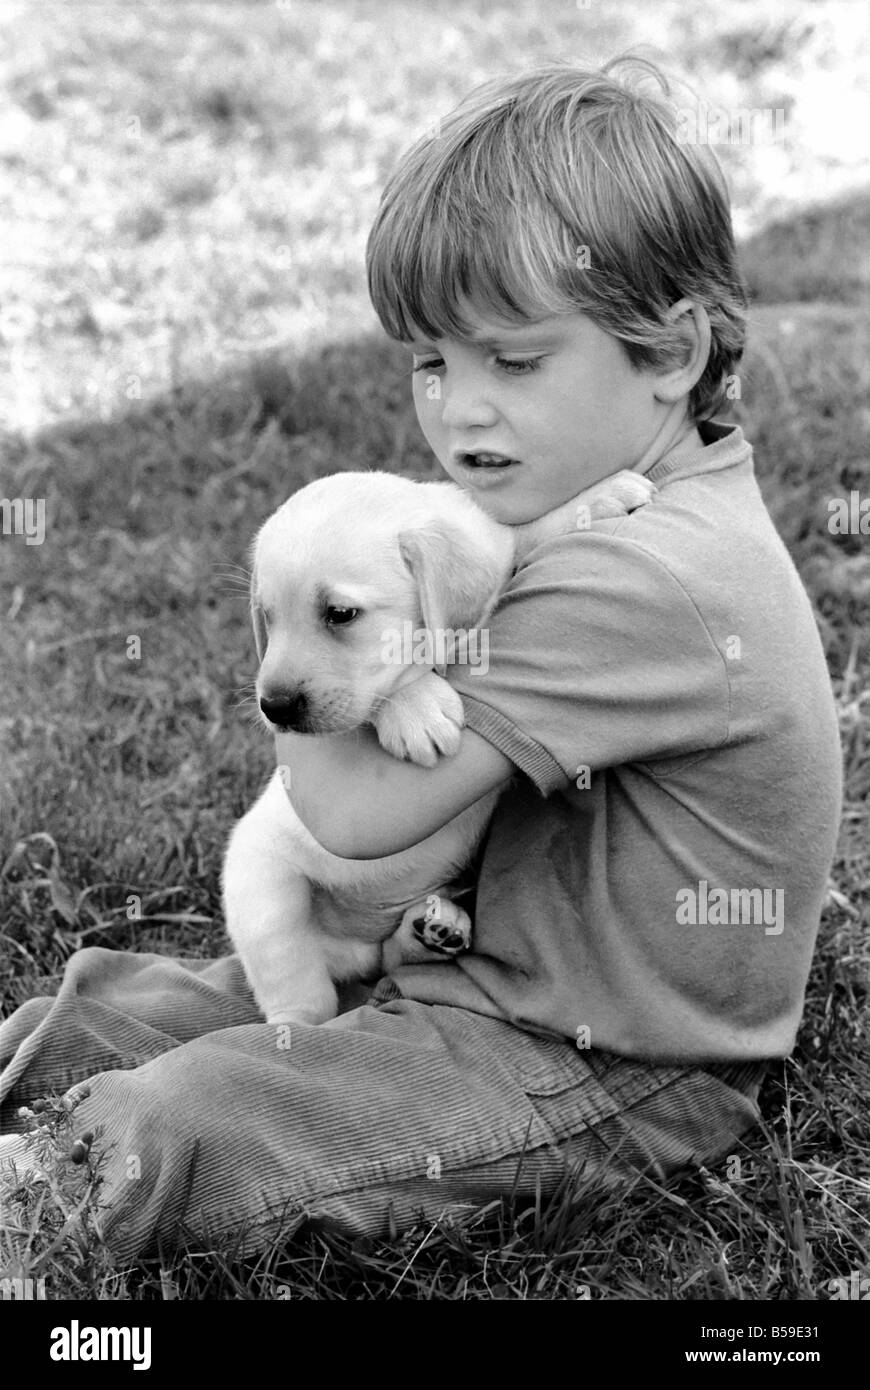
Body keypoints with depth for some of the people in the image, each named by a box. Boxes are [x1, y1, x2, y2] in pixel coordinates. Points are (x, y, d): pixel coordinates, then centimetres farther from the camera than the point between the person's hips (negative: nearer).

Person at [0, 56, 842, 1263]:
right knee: (111, 1008, 6)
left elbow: (360, 810, -26)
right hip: (490, 959, 10)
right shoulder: (631, 509, 5)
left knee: (170, 1131, -19)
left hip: (613, 1075, -10)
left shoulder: (634, 581, -28)